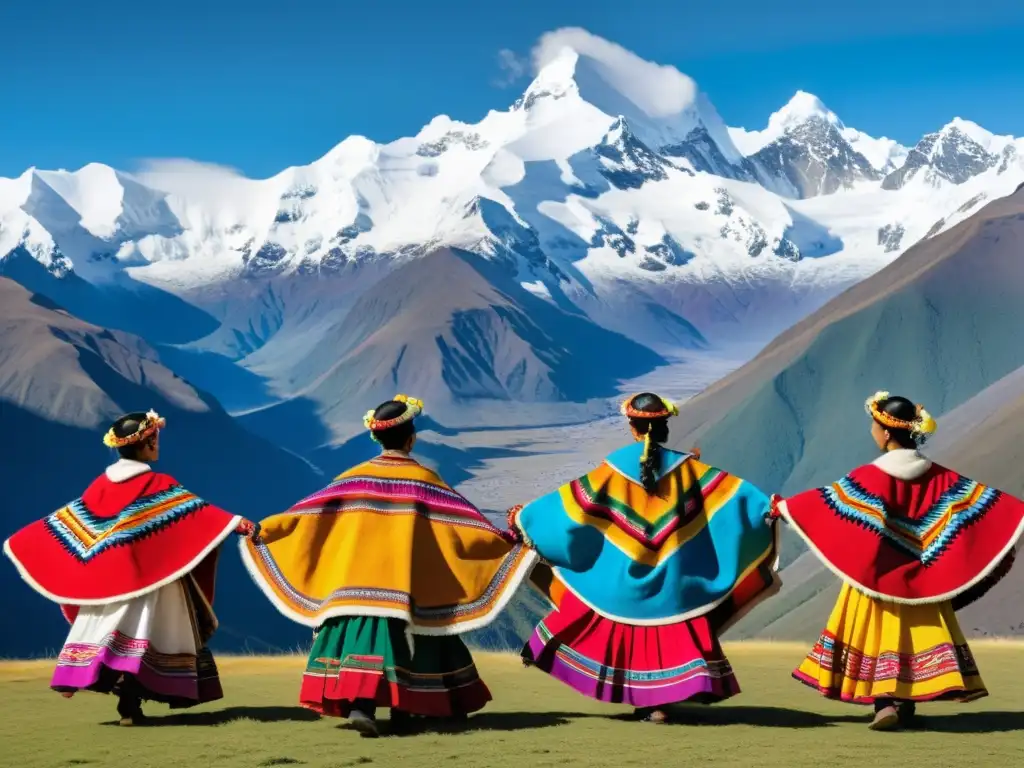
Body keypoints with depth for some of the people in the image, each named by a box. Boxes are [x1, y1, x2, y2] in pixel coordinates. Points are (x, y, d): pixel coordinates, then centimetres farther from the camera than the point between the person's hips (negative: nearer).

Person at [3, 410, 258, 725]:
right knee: (138, 632, -5)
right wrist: (235, 523, -23)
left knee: (101, 629, 10)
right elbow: (195, 509, -17)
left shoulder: (102, 484, 8)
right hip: (145, 574, -5)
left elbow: (65, 520, 13)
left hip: (104, 575, 5)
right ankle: (130, 705, -11)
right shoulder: (158, 485, -7)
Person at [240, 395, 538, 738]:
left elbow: (308, 510, 7)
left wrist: (263, 530, 17)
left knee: (364, 631, -4)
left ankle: (359, 705, -22)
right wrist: (510, 545, 2)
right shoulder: (424, 479, 0)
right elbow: (463, 522, -2)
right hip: (407, 582, -1)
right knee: (408, 634, 11)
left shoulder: (356, 477, 6)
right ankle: (402, 710, 15)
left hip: (359, 578, 2)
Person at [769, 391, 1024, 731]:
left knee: (878, 632, 0)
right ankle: (906, 705, 11)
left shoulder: (871, 476, -12)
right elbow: (983, 498, 1)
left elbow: (826, 499, -9)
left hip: (880, 573, -4)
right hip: (920, 576, 4)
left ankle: (886, 702, -12)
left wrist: (783, 507, 1)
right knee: (916, 632, 10)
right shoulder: (937, 476, 1)